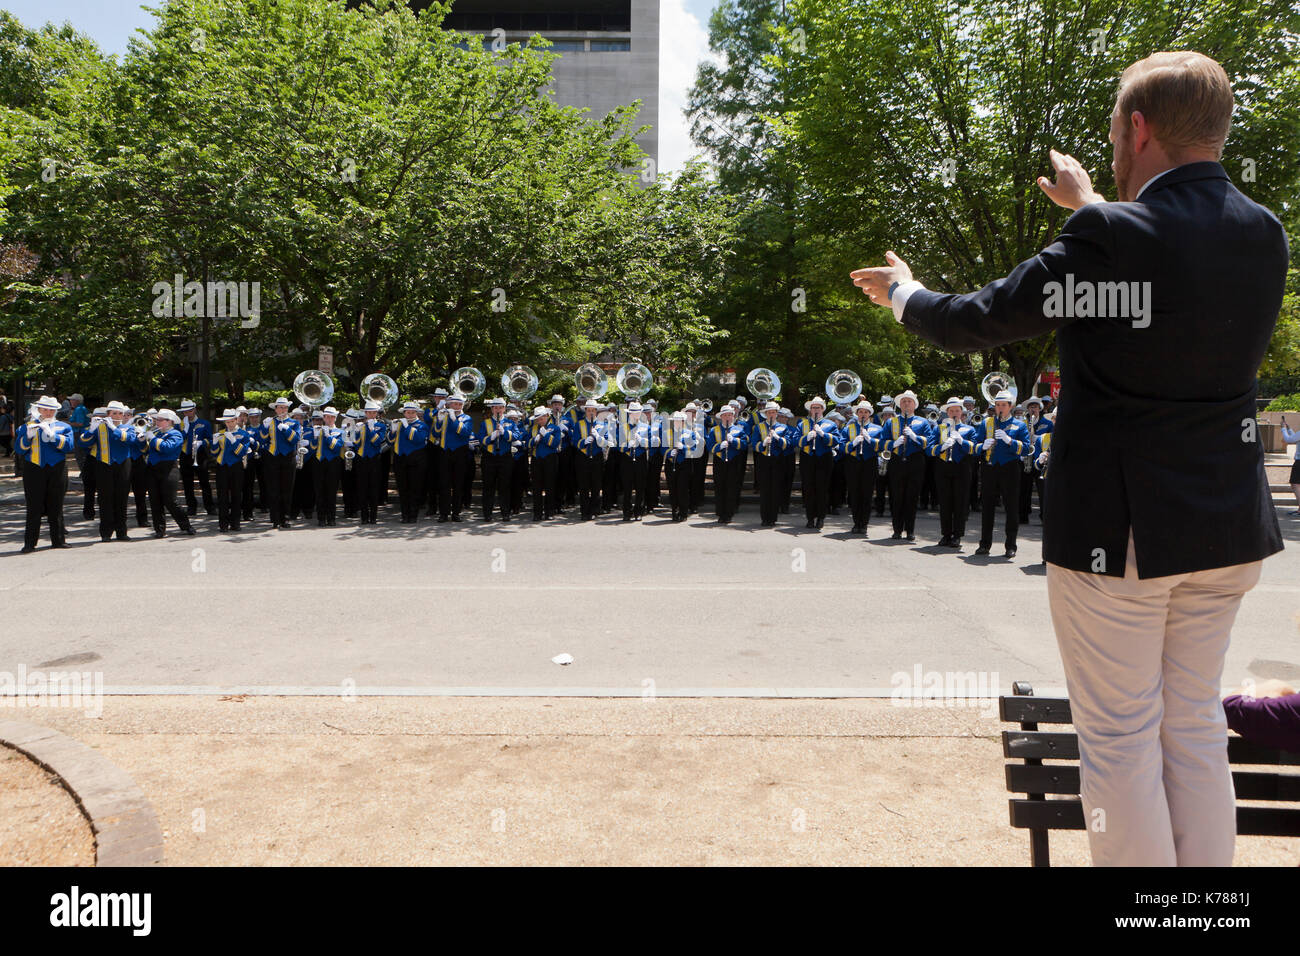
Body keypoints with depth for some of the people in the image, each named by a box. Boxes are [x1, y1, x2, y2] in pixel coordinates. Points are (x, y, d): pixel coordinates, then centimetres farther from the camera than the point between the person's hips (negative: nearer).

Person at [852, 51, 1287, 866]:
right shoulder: (1264, 234, 4)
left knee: (1121, 739, 6)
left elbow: (968, 324, -10)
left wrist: (903, 290, 10)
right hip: (1229, 529, 7)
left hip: (1118, 526, -7)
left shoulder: (1109, 236, -17)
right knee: (1195, 727, 19)